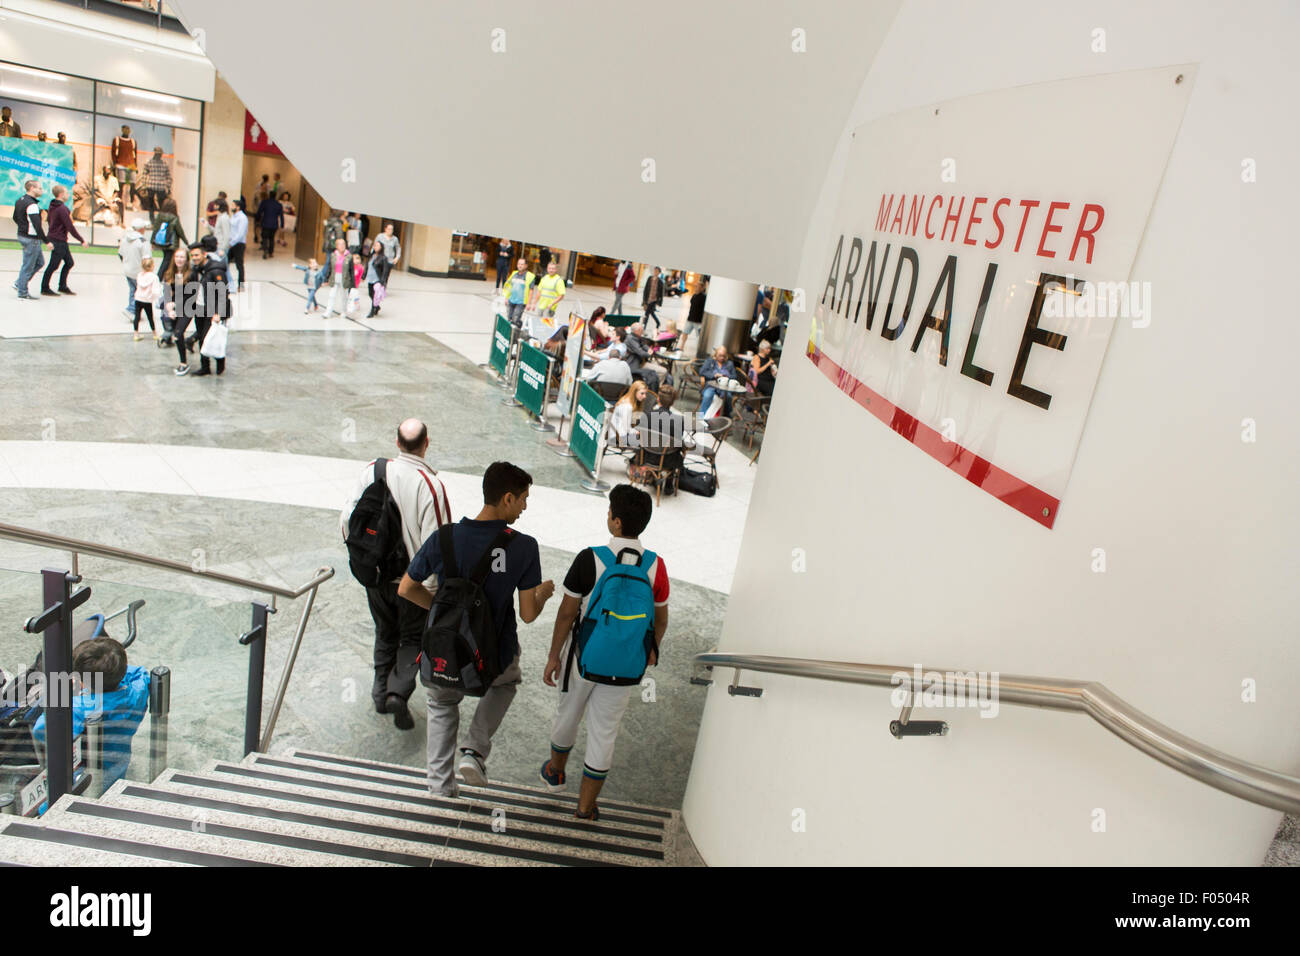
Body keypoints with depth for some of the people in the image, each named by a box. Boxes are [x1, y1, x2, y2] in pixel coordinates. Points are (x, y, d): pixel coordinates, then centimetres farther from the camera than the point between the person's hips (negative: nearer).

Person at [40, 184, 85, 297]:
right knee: (53, 265, -1)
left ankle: (63, 287, 19)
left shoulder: (52, 206, 11)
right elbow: (70, 227, -20)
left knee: (69, 262, 14)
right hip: (59, 241, -10)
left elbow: (51, 222, 20)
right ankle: (45, 288, 8)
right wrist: (82, 240, -14)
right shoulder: (62, 208, -19)